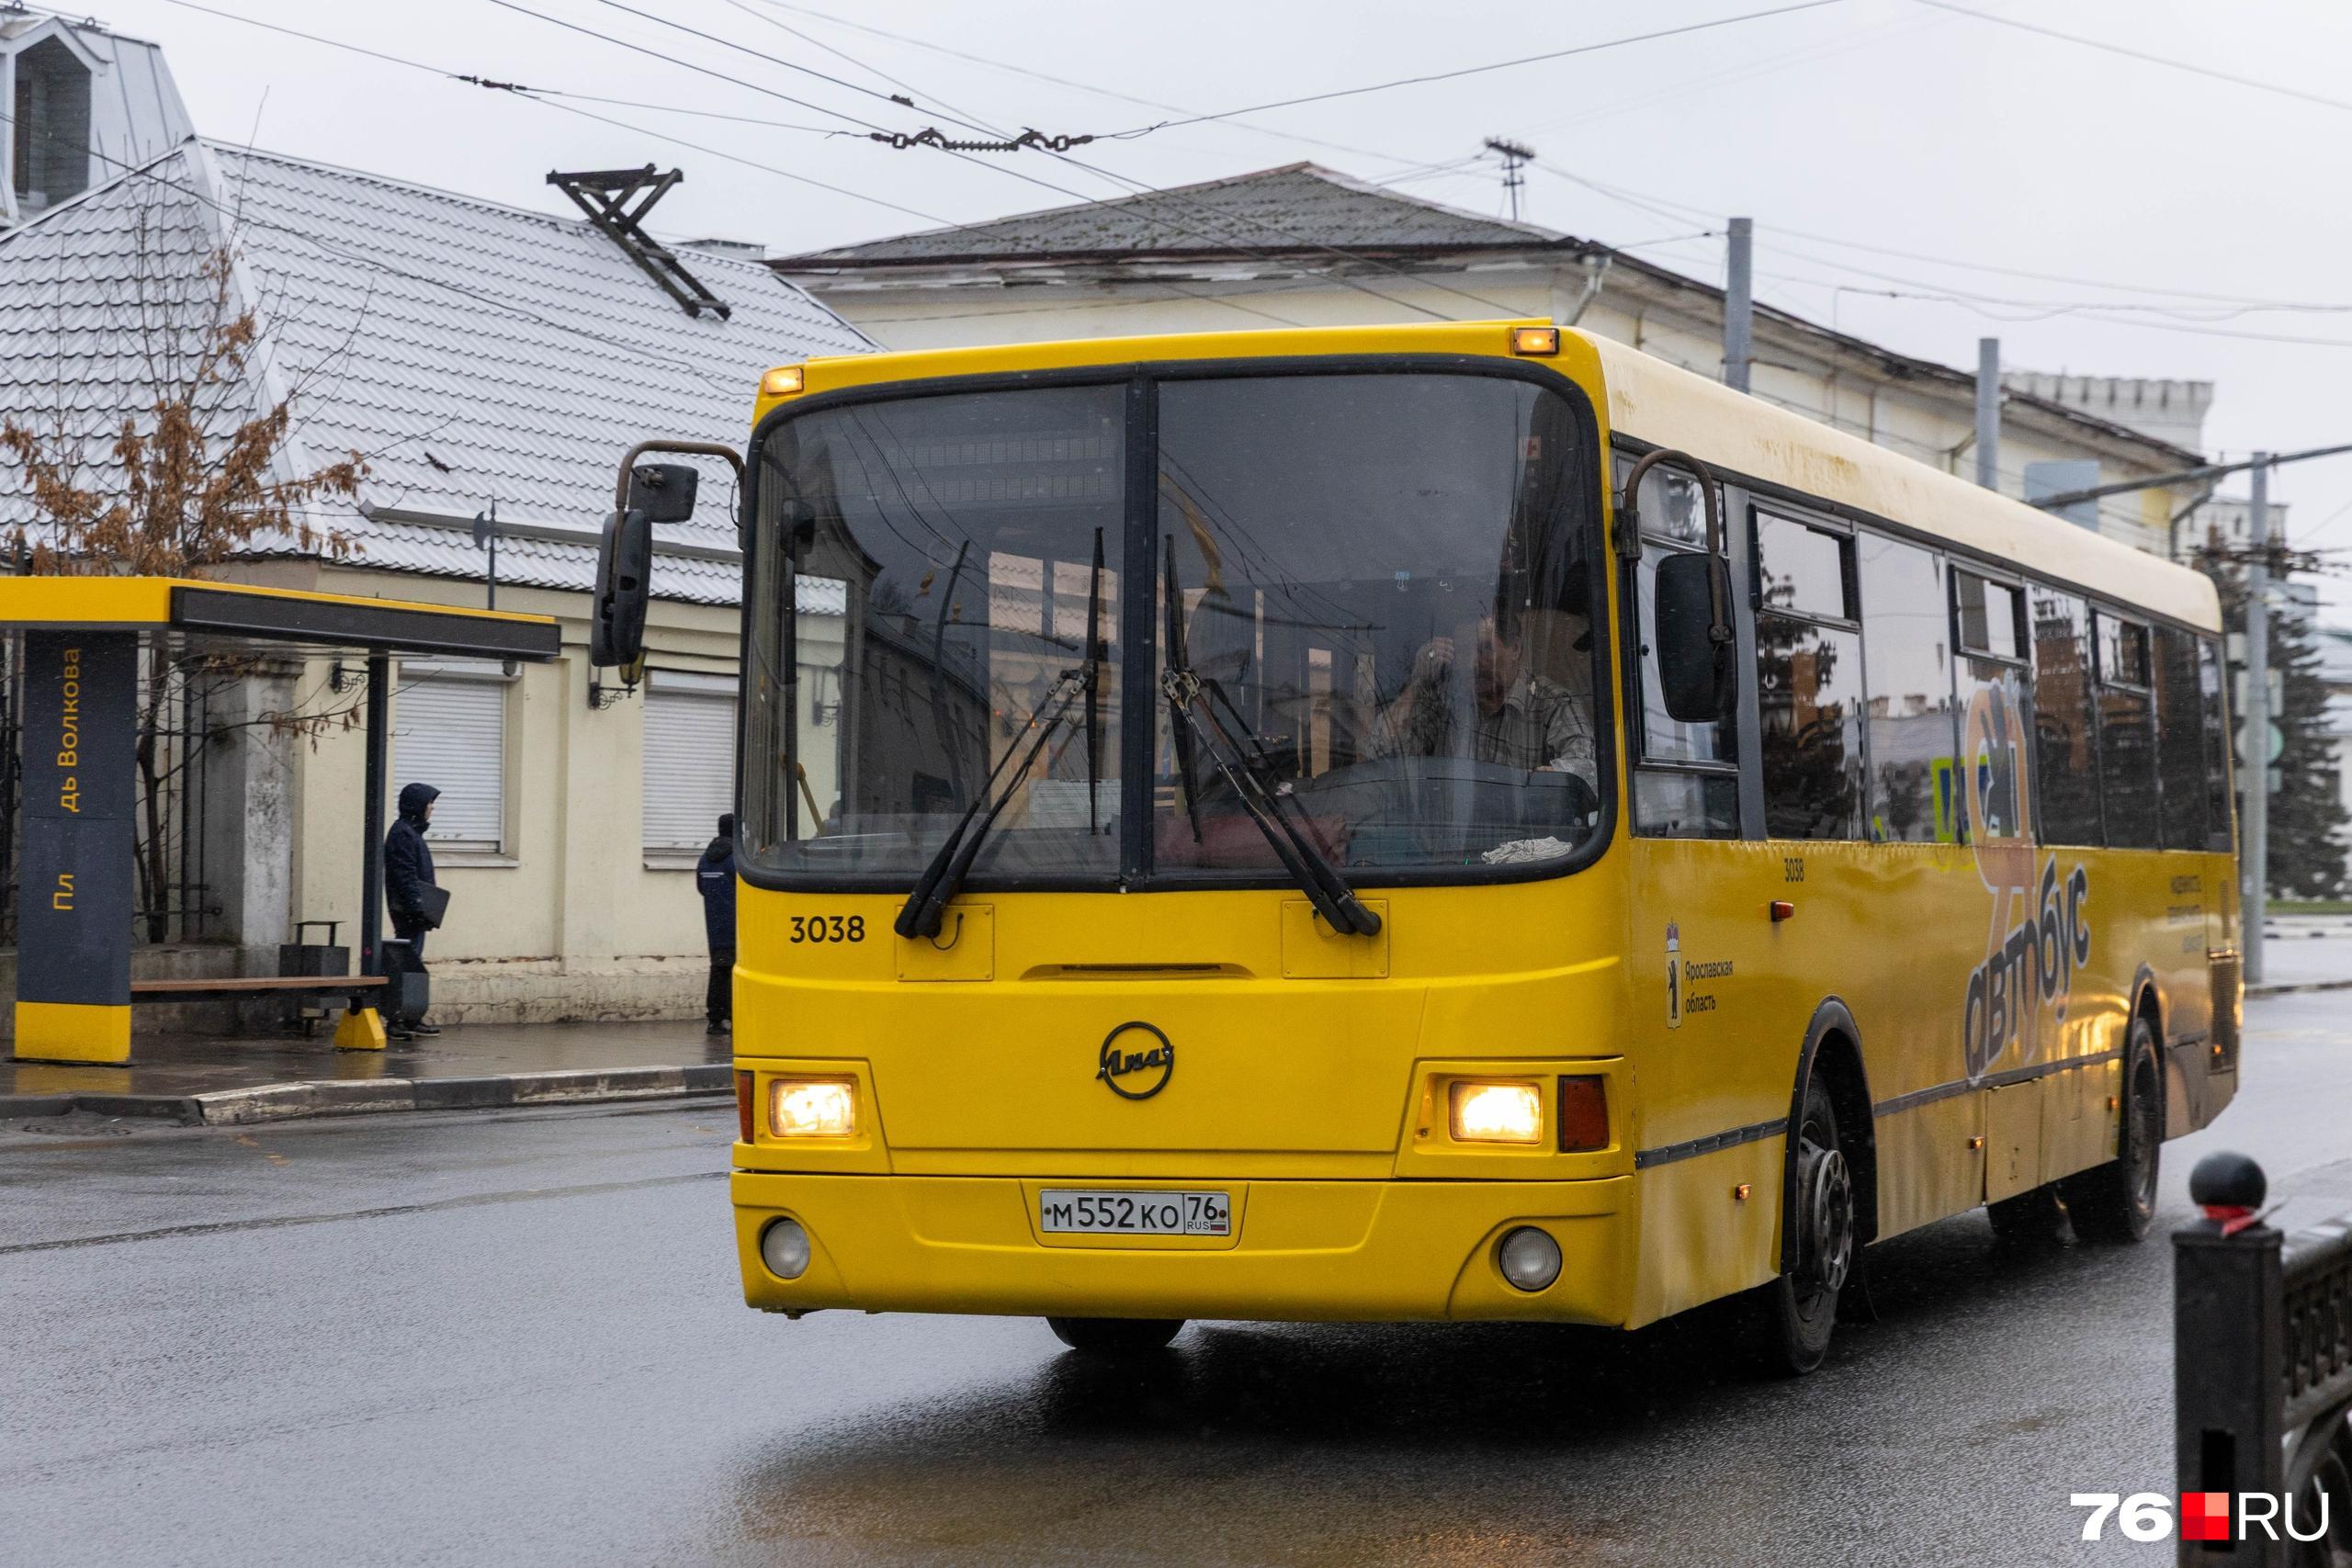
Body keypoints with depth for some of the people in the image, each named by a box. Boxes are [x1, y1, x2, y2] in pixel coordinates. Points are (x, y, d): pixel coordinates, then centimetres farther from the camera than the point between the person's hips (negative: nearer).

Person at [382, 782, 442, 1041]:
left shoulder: (411, 832, 20)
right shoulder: (403, 833, -12)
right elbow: (405, 875, -19)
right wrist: (417, 908, -22)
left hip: (413, 912, 11)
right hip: (408, 911, -11)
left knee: (412, 963, 12)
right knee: (407, 964, -11)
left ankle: (410, 1018, 17)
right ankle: (397, 1020, -11)